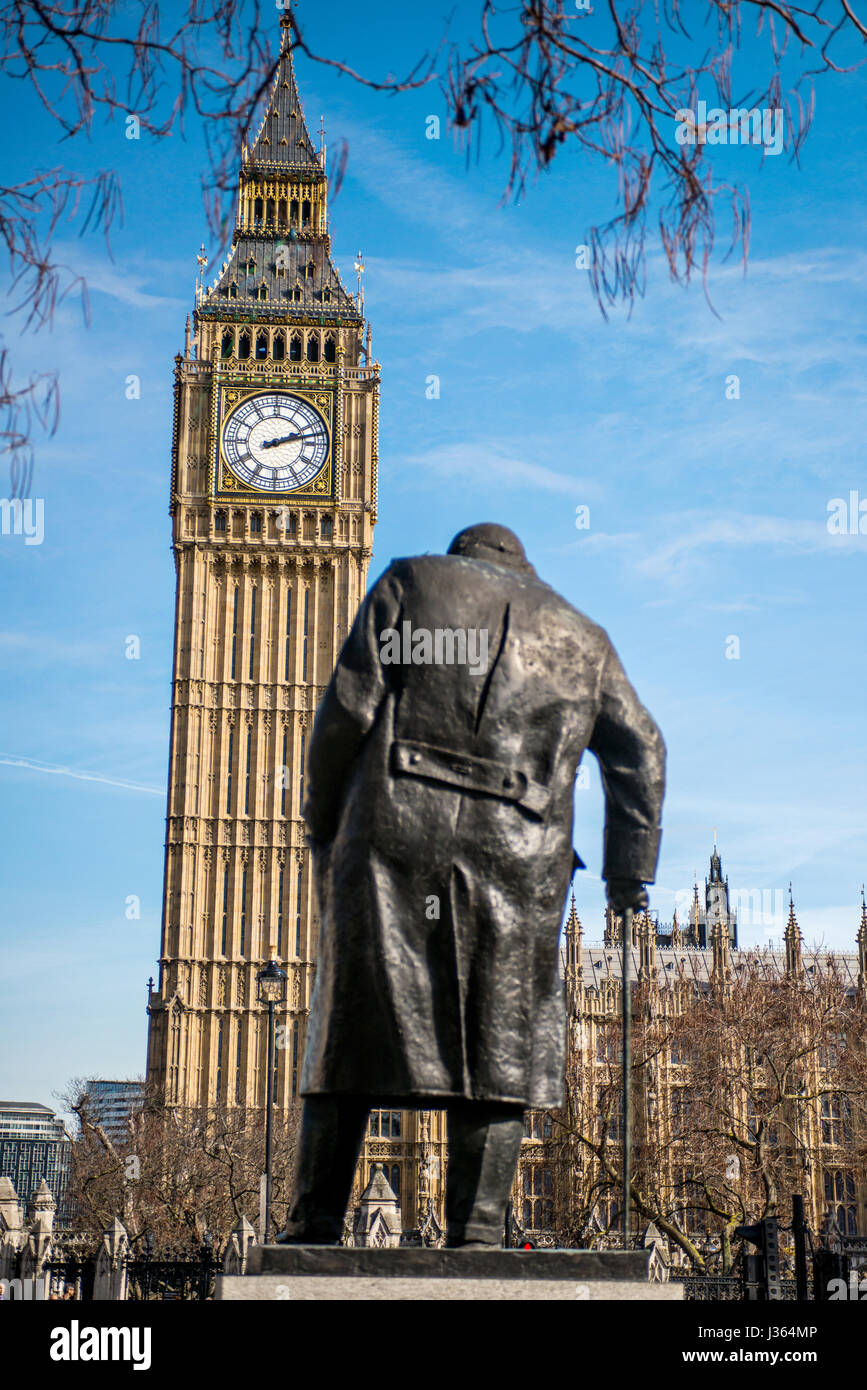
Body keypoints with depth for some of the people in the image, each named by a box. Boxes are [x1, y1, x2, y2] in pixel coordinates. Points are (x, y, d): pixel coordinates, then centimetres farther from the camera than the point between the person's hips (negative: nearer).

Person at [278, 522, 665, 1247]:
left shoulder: (410, 581, 16)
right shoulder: (581, 636, 23)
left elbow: (350, 704, 4)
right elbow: (640, 751, 16)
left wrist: (322, 820, 10)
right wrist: (630, 870, 14)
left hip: (395, 831, -1)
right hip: (517, 853, 1)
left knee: (355, 1026, 2)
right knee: (498, 1043, 4)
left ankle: (315, 1223, 1)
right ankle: (476, 1232, -3)